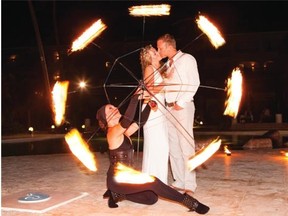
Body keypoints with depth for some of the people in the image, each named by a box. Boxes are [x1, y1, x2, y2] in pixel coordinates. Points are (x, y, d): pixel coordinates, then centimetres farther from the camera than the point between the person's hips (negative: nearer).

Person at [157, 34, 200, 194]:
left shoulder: (187, 59, 0)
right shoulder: (167, 64, 19)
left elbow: (194, 83, -8)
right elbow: (165, 86, 17)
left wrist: (181, 103, -13)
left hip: (183, 107, -7)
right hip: (169, 107, 7)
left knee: (186, 145, -9)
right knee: (173, 146, 7)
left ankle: (190, 184, -5)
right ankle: (179, 181, 14)